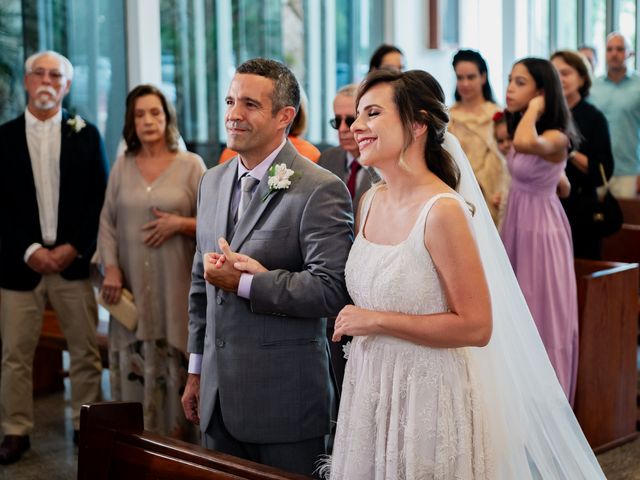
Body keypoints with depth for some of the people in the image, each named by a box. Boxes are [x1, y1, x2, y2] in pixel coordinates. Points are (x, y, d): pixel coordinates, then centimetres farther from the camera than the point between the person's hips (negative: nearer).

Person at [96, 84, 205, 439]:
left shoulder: (190, 165, 2)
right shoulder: (122, 167, 10)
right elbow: (107, 222, 9)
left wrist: (181, 224, -14)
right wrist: (111, 269, -3)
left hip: (176, 286, -2)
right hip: (132, 286, 2)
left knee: (175, 365, -4)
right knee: (134, 366, 1)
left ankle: (178, 439, 5)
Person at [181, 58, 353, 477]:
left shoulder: (320, 190, -13)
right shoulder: (213, 182, 11)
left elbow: (333, 290, -22)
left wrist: (244, 283, -20)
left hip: (285, 397, -6)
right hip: (221, 394, 7)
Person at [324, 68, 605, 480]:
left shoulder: (443, 211, -20)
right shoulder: (371, 202, 3)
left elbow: (476, 327, -21)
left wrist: (377, 321, -18)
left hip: (428, 396, -7)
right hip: (369, 390, 7)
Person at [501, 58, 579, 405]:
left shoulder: (555, 137, -21)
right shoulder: (522, 131, 7)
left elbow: (526, 144, -43)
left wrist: (534, 108, -28)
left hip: (540, 229, -9)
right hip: (516, 226, 9)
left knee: (540, 317, 2)